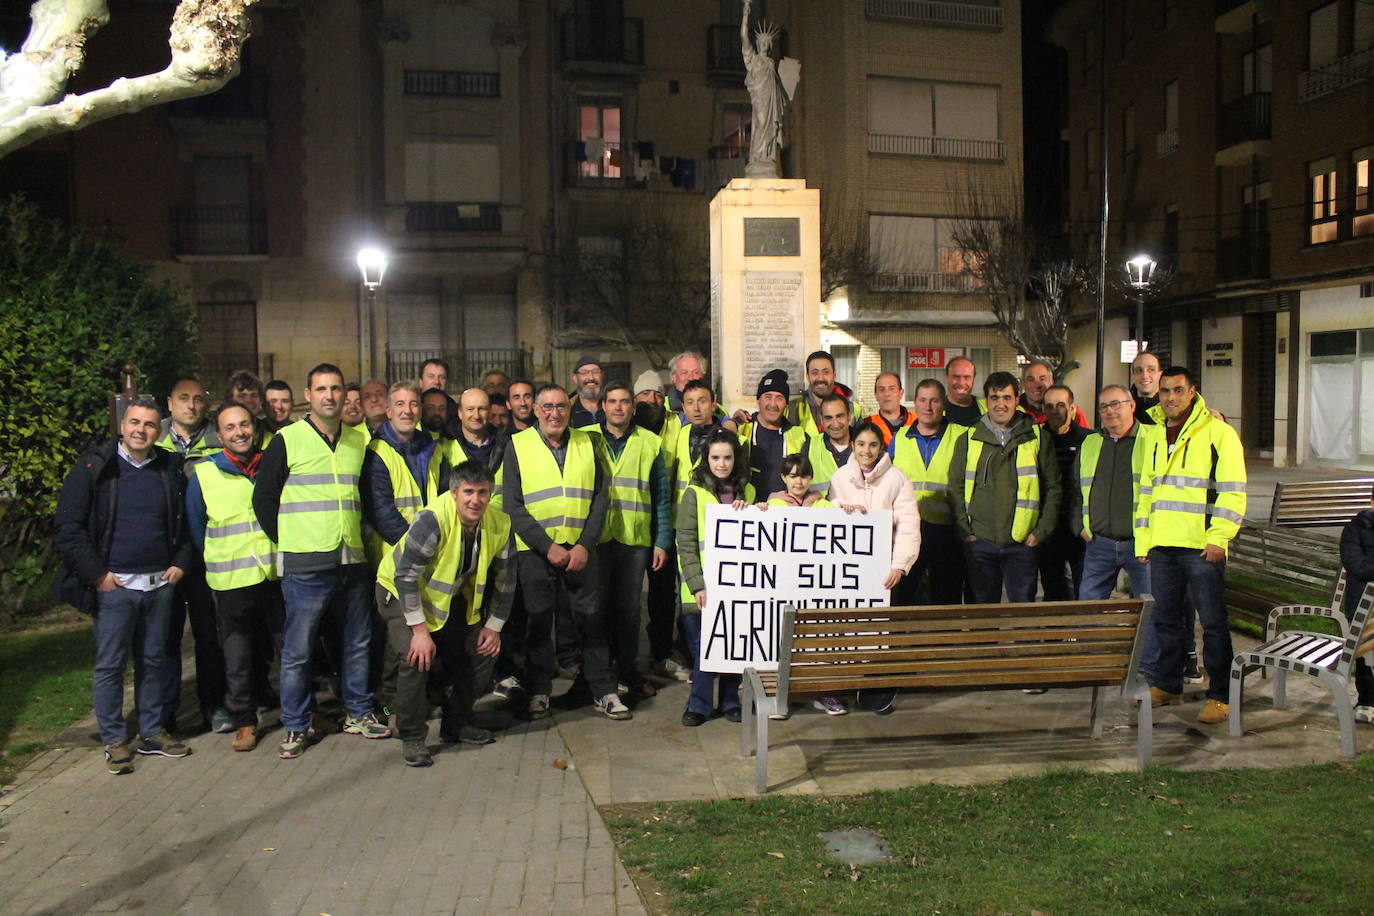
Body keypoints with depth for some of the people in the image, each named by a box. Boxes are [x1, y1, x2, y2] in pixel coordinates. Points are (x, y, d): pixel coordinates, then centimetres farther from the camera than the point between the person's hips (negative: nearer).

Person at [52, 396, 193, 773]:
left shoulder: (169, 470, 8)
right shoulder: (93, 467, -4)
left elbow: (185, 524, 18)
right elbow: (67, 528, -7)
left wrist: (180, 563, 5)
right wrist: (96, 574, -10)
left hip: (159, 584, 4)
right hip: (113, 585, -4)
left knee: (154, 661, 12)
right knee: (109, 664, 2)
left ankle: (153, 733, 23)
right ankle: (114, 741, 14)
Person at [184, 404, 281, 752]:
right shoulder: (203, 476, -1)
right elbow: (195, 528, 10)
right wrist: (217, 563, 13)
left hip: (277, 575, 1)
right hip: (231, 581, -1)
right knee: (237, 658, 5)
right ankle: (243, 721, 20)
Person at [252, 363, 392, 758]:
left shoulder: (359, 441, 10)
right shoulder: (287, 440, -2)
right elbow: (263, 498, 1)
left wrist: (357, 533, 10)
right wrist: (288, 541, 0)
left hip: (353, 559, 4)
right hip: (306, 563, -4)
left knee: (358, 642, 12)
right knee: (297, 649, 1)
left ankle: (358, 714, 26)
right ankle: (296, 726, 14)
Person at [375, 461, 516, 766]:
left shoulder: (500, 524, -16)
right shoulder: (433, 519, -33)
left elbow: (505, 580, -1)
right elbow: (405, 576, -30)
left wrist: (493, 626, 0)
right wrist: (420, 629, -28)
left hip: (454, 598, 6)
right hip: (400, 593, -6)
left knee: (482, 654, 3)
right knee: (415, 659, -23)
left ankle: (456, 723, 25)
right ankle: (411, 738, -4)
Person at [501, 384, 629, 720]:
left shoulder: (586, 444, 7)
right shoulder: (517, 446, 0)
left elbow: (599, 499, 5)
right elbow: (513, 506, -5)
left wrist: (585, 545, -8)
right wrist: (549, 547, -12)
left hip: (580, 549, 2)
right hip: (535, 550, -1)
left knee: (591, 617, 4)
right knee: (538, 620, 7)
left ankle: (603, 690, 14)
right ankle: (539, 690, 20)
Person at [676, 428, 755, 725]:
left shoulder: (747, 491, 11)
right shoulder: (695, 493, -1)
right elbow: (686, 542, -6)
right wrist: (697, 585, -14)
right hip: (704, 585, -3)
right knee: (703, 645, -1)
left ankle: (729, 700, 20)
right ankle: (700, 704, 12)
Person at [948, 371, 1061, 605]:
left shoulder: (1038, 438, 6)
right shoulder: (968, 440, 7)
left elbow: (1052, 487, 7)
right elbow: (955, 488, 9)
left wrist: (1041, 531, -1)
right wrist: (965, 530, -1)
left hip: (1022, 542, -1)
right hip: (979, 542, 1)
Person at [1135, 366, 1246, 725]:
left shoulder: (1217, 432, -4)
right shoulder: (1155, 435, 15)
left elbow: (1232, 490, -9)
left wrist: (1218, 537, -16)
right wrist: (1142, 541, 15)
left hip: (1202, 546, -6)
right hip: (1162, 545, 6)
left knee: (1213, 621, 0)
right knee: (1166, 618, 13)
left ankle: (1220, 696, 8)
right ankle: (1167, 685, 25)